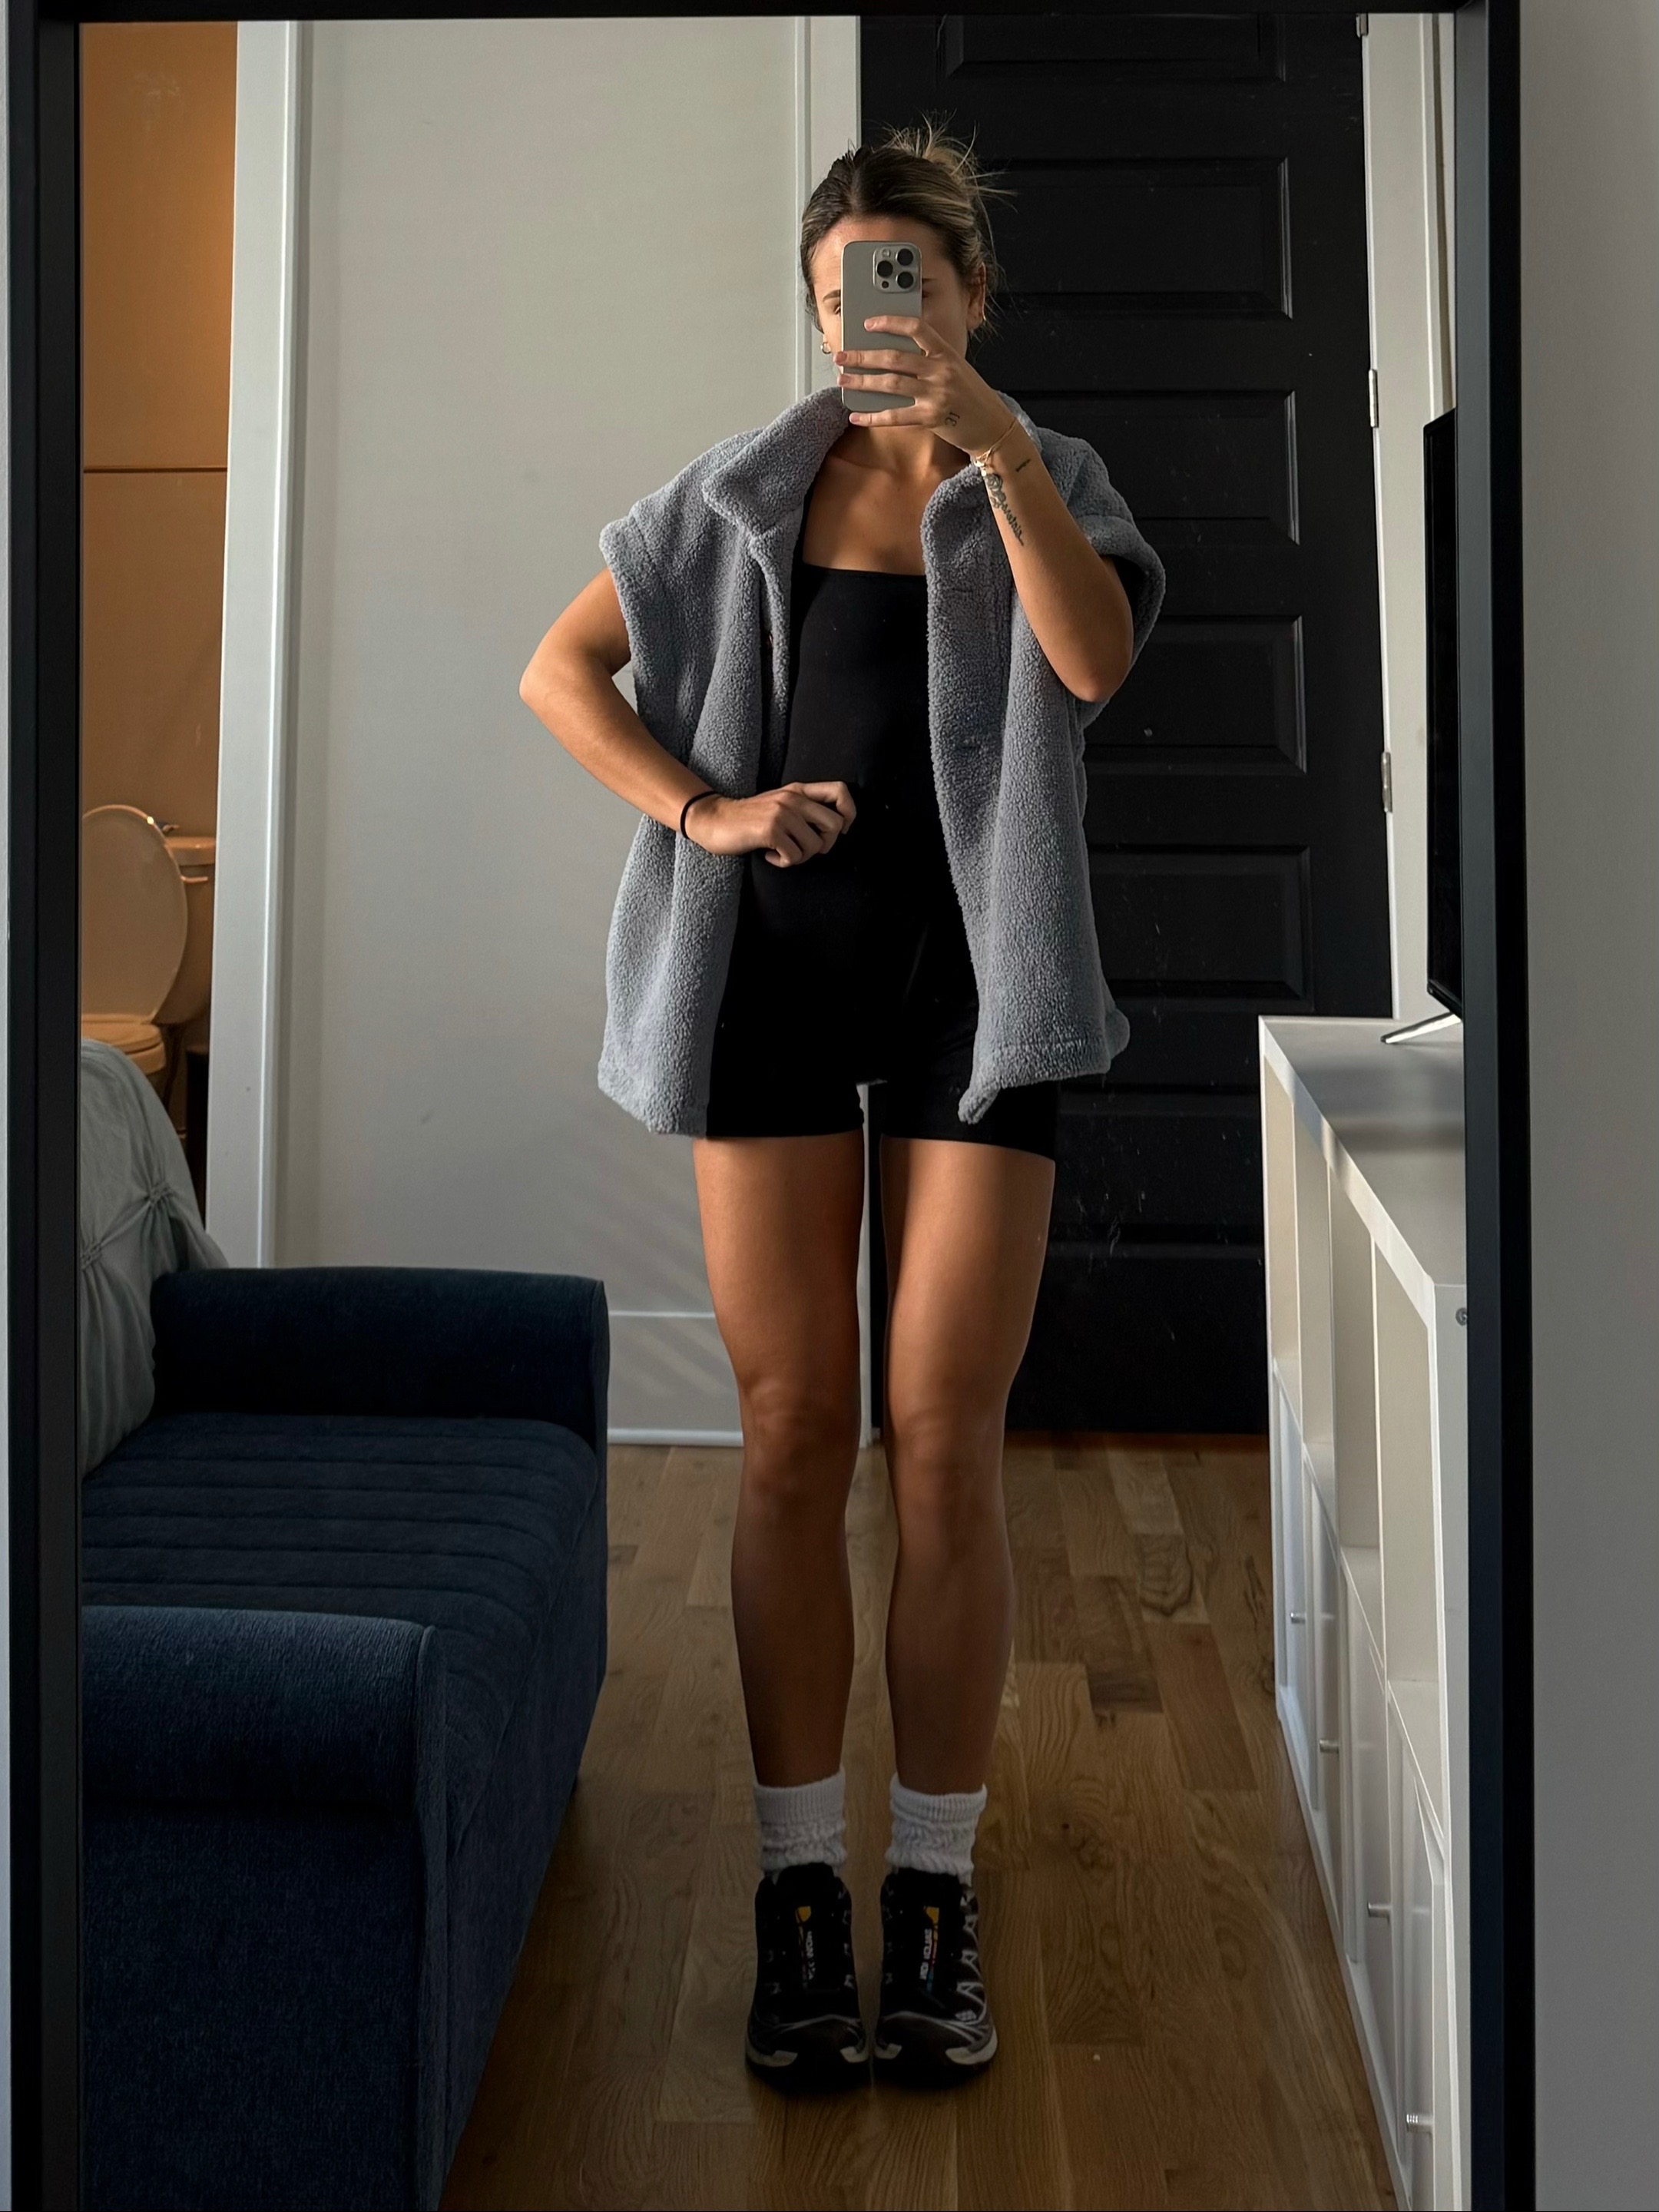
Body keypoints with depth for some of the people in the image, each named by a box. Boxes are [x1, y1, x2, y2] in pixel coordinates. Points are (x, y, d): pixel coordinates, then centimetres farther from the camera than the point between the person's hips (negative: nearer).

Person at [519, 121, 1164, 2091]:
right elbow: (559, 670, 12)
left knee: (944, 1446, -4)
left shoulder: (1048, 483, 8)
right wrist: (703, 811, -3)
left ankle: (933, 1903, 7)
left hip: (968, 973, -1)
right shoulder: (742, 495, 12)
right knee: (792, 1439, 0)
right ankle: (799, 1893, 8)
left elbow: (1094, 661, -13)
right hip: (773, 969, 1)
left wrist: (996, 448, -25)